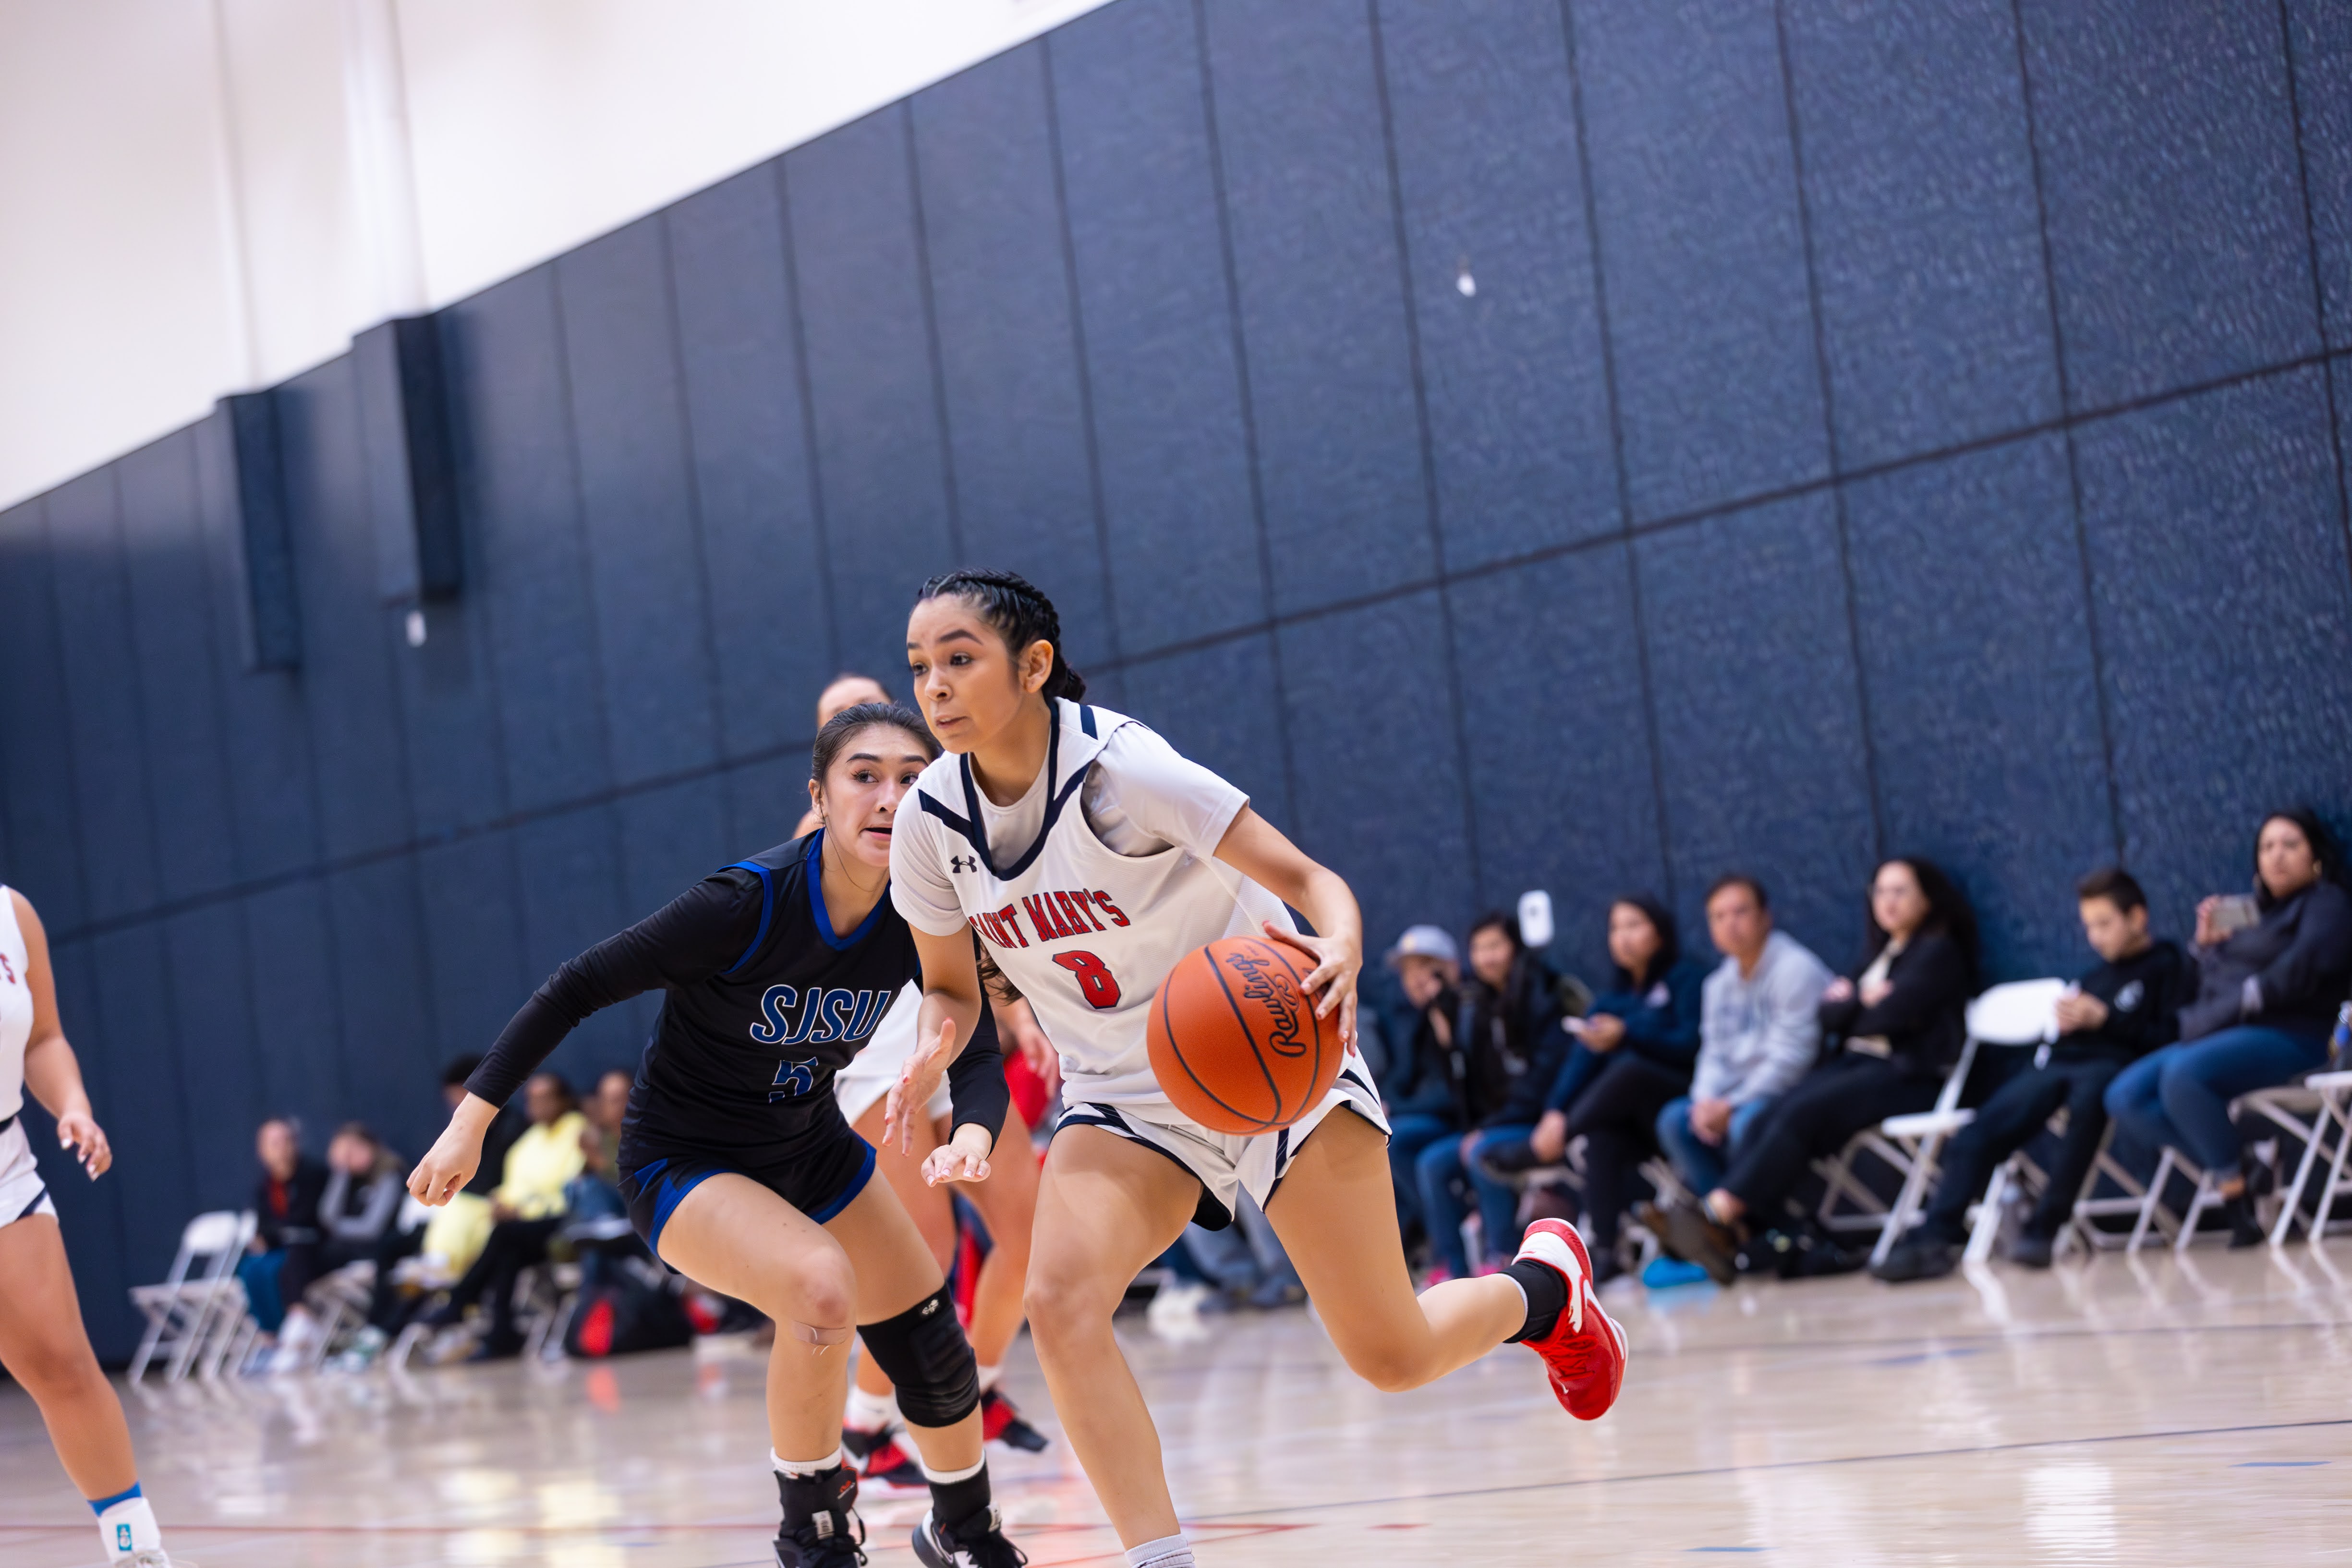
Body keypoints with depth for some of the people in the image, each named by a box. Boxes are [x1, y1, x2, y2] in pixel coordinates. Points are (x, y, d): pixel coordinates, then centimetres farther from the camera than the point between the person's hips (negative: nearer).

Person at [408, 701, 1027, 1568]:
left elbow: (980, 1050, -10)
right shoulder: (748, 903, -30)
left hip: (810, 1147, 6)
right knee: (821, 1283, -32)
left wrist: (973, 1132, -34)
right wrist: (471, 1121, -23)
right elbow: (576, 988, -23)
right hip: (683, 1164, -6)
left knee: (934, 1351, 6)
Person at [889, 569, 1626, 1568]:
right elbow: (952, 986, 7)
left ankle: (1544, 1282, 32)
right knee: (1058, 1298, -25)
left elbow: (1311, 880, -22)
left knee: (1392, 1355, -1)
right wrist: (933, 1047, -17)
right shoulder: (932, 824, -8)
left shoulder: (1119, 768, -23)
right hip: (1124, 1097, 4)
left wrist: (1341, 948, -45)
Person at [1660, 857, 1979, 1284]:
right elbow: (1829, 1014, 13)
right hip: (1855, 1063, 7)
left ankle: (1721, 1212, -39)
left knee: (1804, 1113, -30)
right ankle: (1732, 1232, -39)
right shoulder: (1877, 950, 25)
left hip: (1909, 1076, -7)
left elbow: (1891, 1016, -12)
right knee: (1779, 1114, -23)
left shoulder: (1940, 951, 1)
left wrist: (1850, 1004, 7)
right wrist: (1866, 1000, -5)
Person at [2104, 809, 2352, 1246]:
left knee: (2183, 1075, -36)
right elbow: (2205, 988, 25)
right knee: (2125, 1098, -16)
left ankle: (2236, 1191, -25)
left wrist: (2244, 999, -15)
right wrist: (2206, 945, 9)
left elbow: (2301, 970, -13)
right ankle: (2237, 1166, -18)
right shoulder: (2250, 912, 26)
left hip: (2285, 1038, -8)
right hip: (2217, 1040, 8)